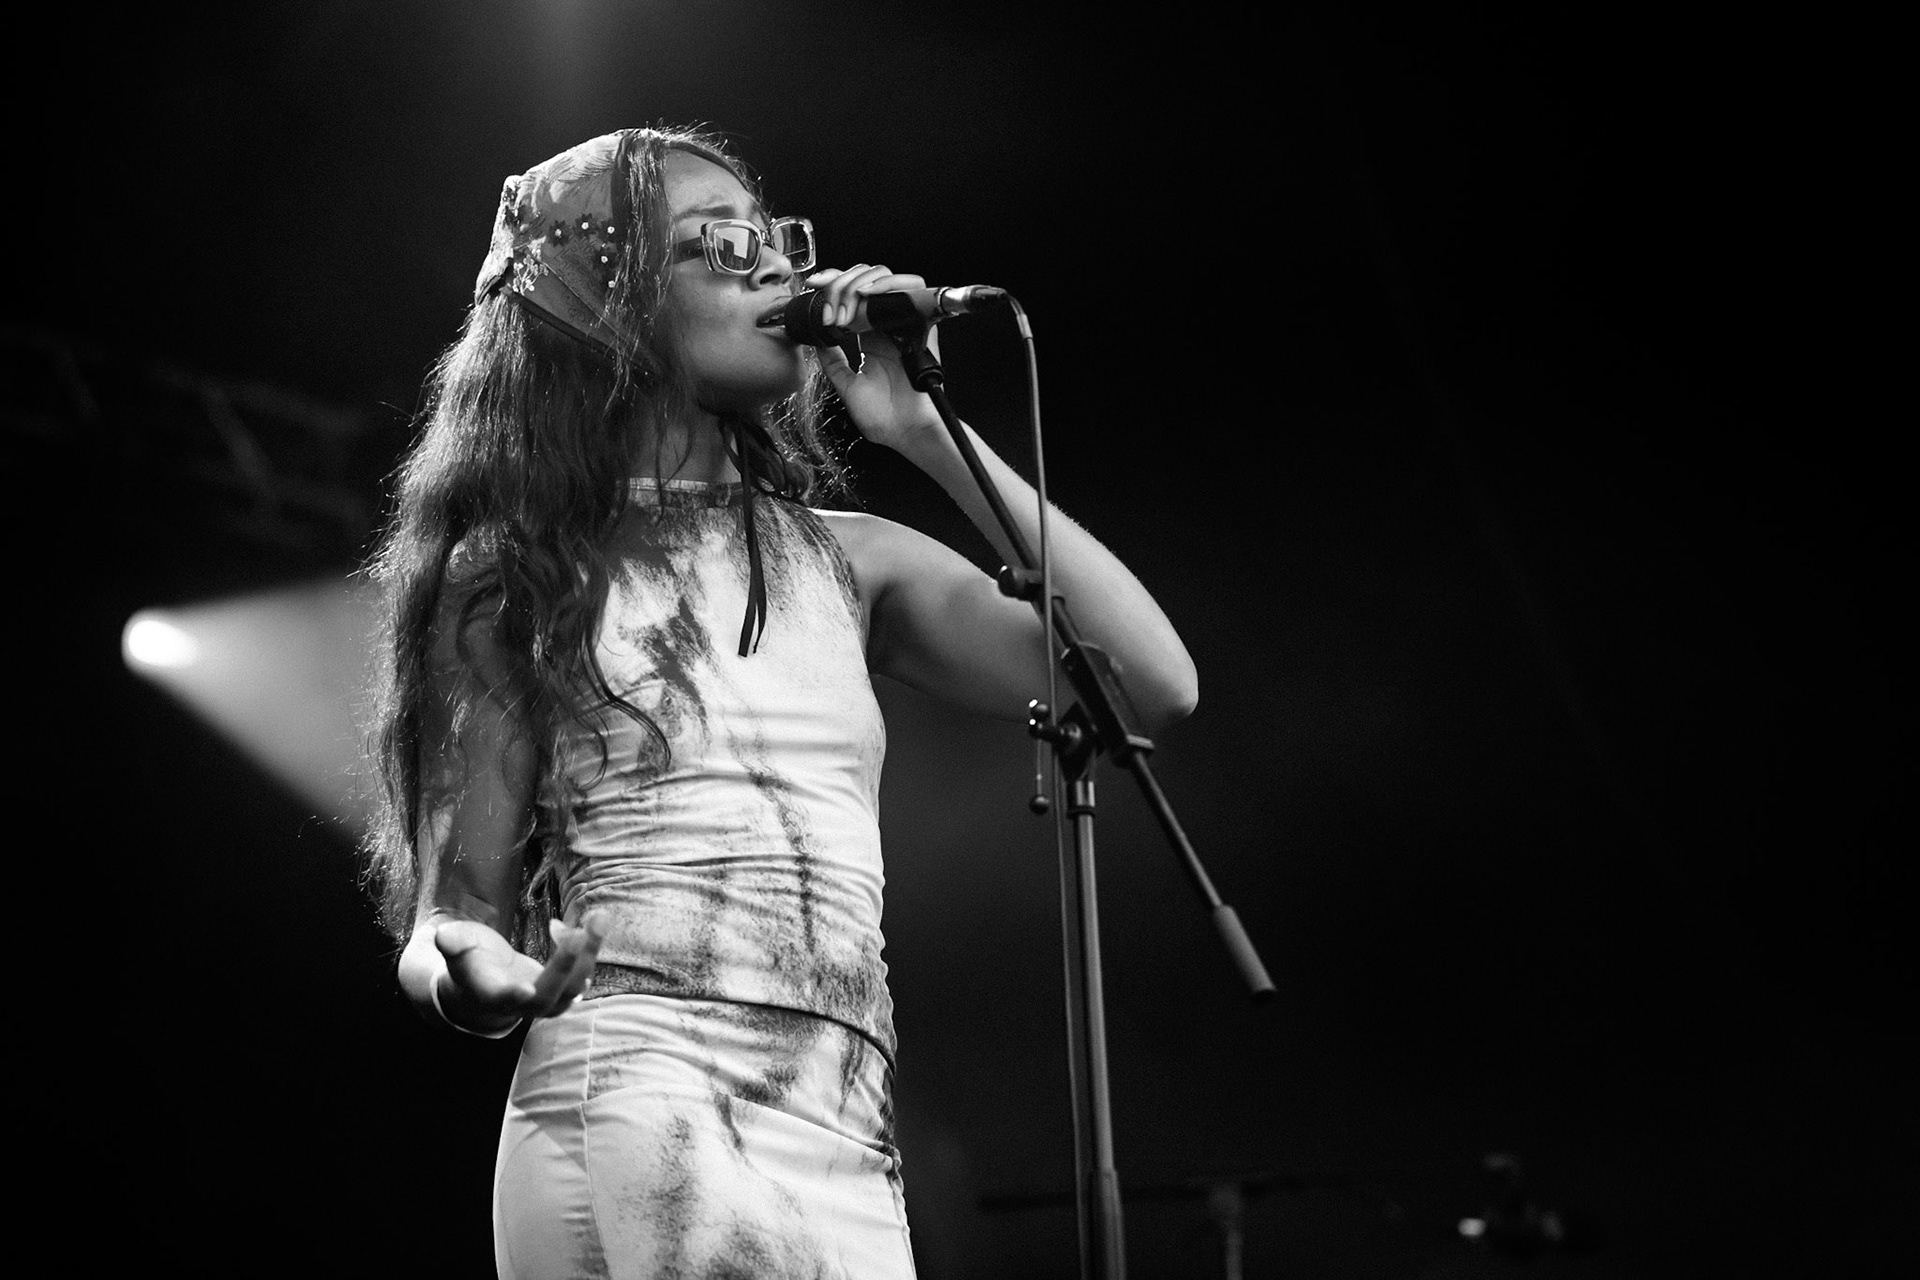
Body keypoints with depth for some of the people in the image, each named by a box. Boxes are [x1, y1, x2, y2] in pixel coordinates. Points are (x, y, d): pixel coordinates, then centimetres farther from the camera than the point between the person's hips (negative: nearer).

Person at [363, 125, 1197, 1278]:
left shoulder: (850, 562, 14)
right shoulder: (511, 580, 6)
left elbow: (1154, 684, 2)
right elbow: (459, 911, 4)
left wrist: (931, 431, 4)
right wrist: (480, 978, -21)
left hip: (852, 1168, 4)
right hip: (635, 1108, -4)